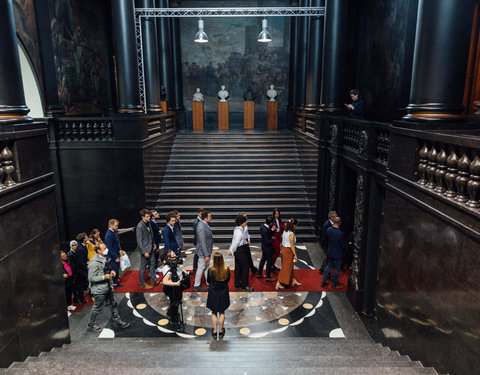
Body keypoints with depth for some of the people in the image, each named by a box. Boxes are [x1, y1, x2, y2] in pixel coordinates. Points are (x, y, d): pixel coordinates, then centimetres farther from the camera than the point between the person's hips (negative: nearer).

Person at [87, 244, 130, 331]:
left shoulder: (103, 258, 4)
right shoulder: (94, 263, -24)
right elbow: (91, 278, -23)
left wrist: (111, 271, 2)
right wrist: (104, 277, -27)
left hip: (107, 287, 8)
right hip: (99, 290, -8)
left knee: (113, 304, 16)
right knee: (97, 308, 9)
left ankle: (117, 321, 30)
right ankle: (91, 325, 29)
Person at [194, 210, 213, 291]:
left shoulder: (205, 224, 2)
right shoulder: (201, 227, -29)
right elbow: (202, 242, -27)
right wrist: (206, 255, -23)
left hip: (207, 250, 9)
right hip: (203, 251, -9)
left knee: (207, 266, 22)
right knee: (201, 268, 5)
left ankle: (208, 282, 38)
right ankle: (197, 285, 21)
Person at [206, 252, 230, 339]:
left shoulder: (211, 270, -24)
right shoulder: (227, 269, -18)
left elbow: (208, 281, -8)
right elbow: (228, 280, -2)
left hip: (213, 293, -2)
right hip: (223, 293, 2)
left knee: (214, 313, 18)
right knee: (222, 312, 20)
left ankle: (214, 331, 27)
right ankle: (220, 331, 31)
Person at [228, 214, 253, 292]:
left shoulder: (238, 229, 7)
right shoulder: (239, 231, -24)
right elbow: (236, 242, -23)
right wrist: (232, 251, -14)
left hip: (238, 251, 10)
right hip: (240, 251, -10)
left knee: (238, 267, 16)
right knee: (245, 267, 2)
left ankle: (237, 284, 26)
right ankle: (244, 285, 12)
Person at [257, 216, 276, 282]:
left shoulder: (262, 226, -6)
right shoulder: (265, 230, -34)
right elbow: (267, 242, -29)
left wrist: (272, 229, -4)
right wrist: (273, 239, -14)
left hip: (264, 247, 9)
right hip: (268, 248, -9)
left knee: (263, 259, 24)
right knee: (269, 262, 8)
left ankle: (259, 274, 38)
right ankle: (268, 277, 23)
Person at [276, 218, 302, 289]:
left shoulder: (285, 231, 2)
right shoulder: (291, 234, -22)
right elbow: (292, 246, -19)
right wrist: (295, 255, -12)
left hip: (283, 249, 8)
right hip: (288, 251, -8)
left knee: (290, 267, 21)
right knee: (286, 268, 3)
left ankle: (293, 281, 36)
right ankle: (278, 284, 7)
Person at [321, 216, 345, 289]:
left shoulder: (329, 229, -12)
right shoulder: (340, 233, -28)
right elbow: (343, 245, -15)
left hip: (330, 252, 6)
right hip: (338, 254, -6)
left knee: (328, 266, 22)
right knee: (336, 269, 12)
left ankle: (323, 281, 31)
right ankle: (334, 284, 26)